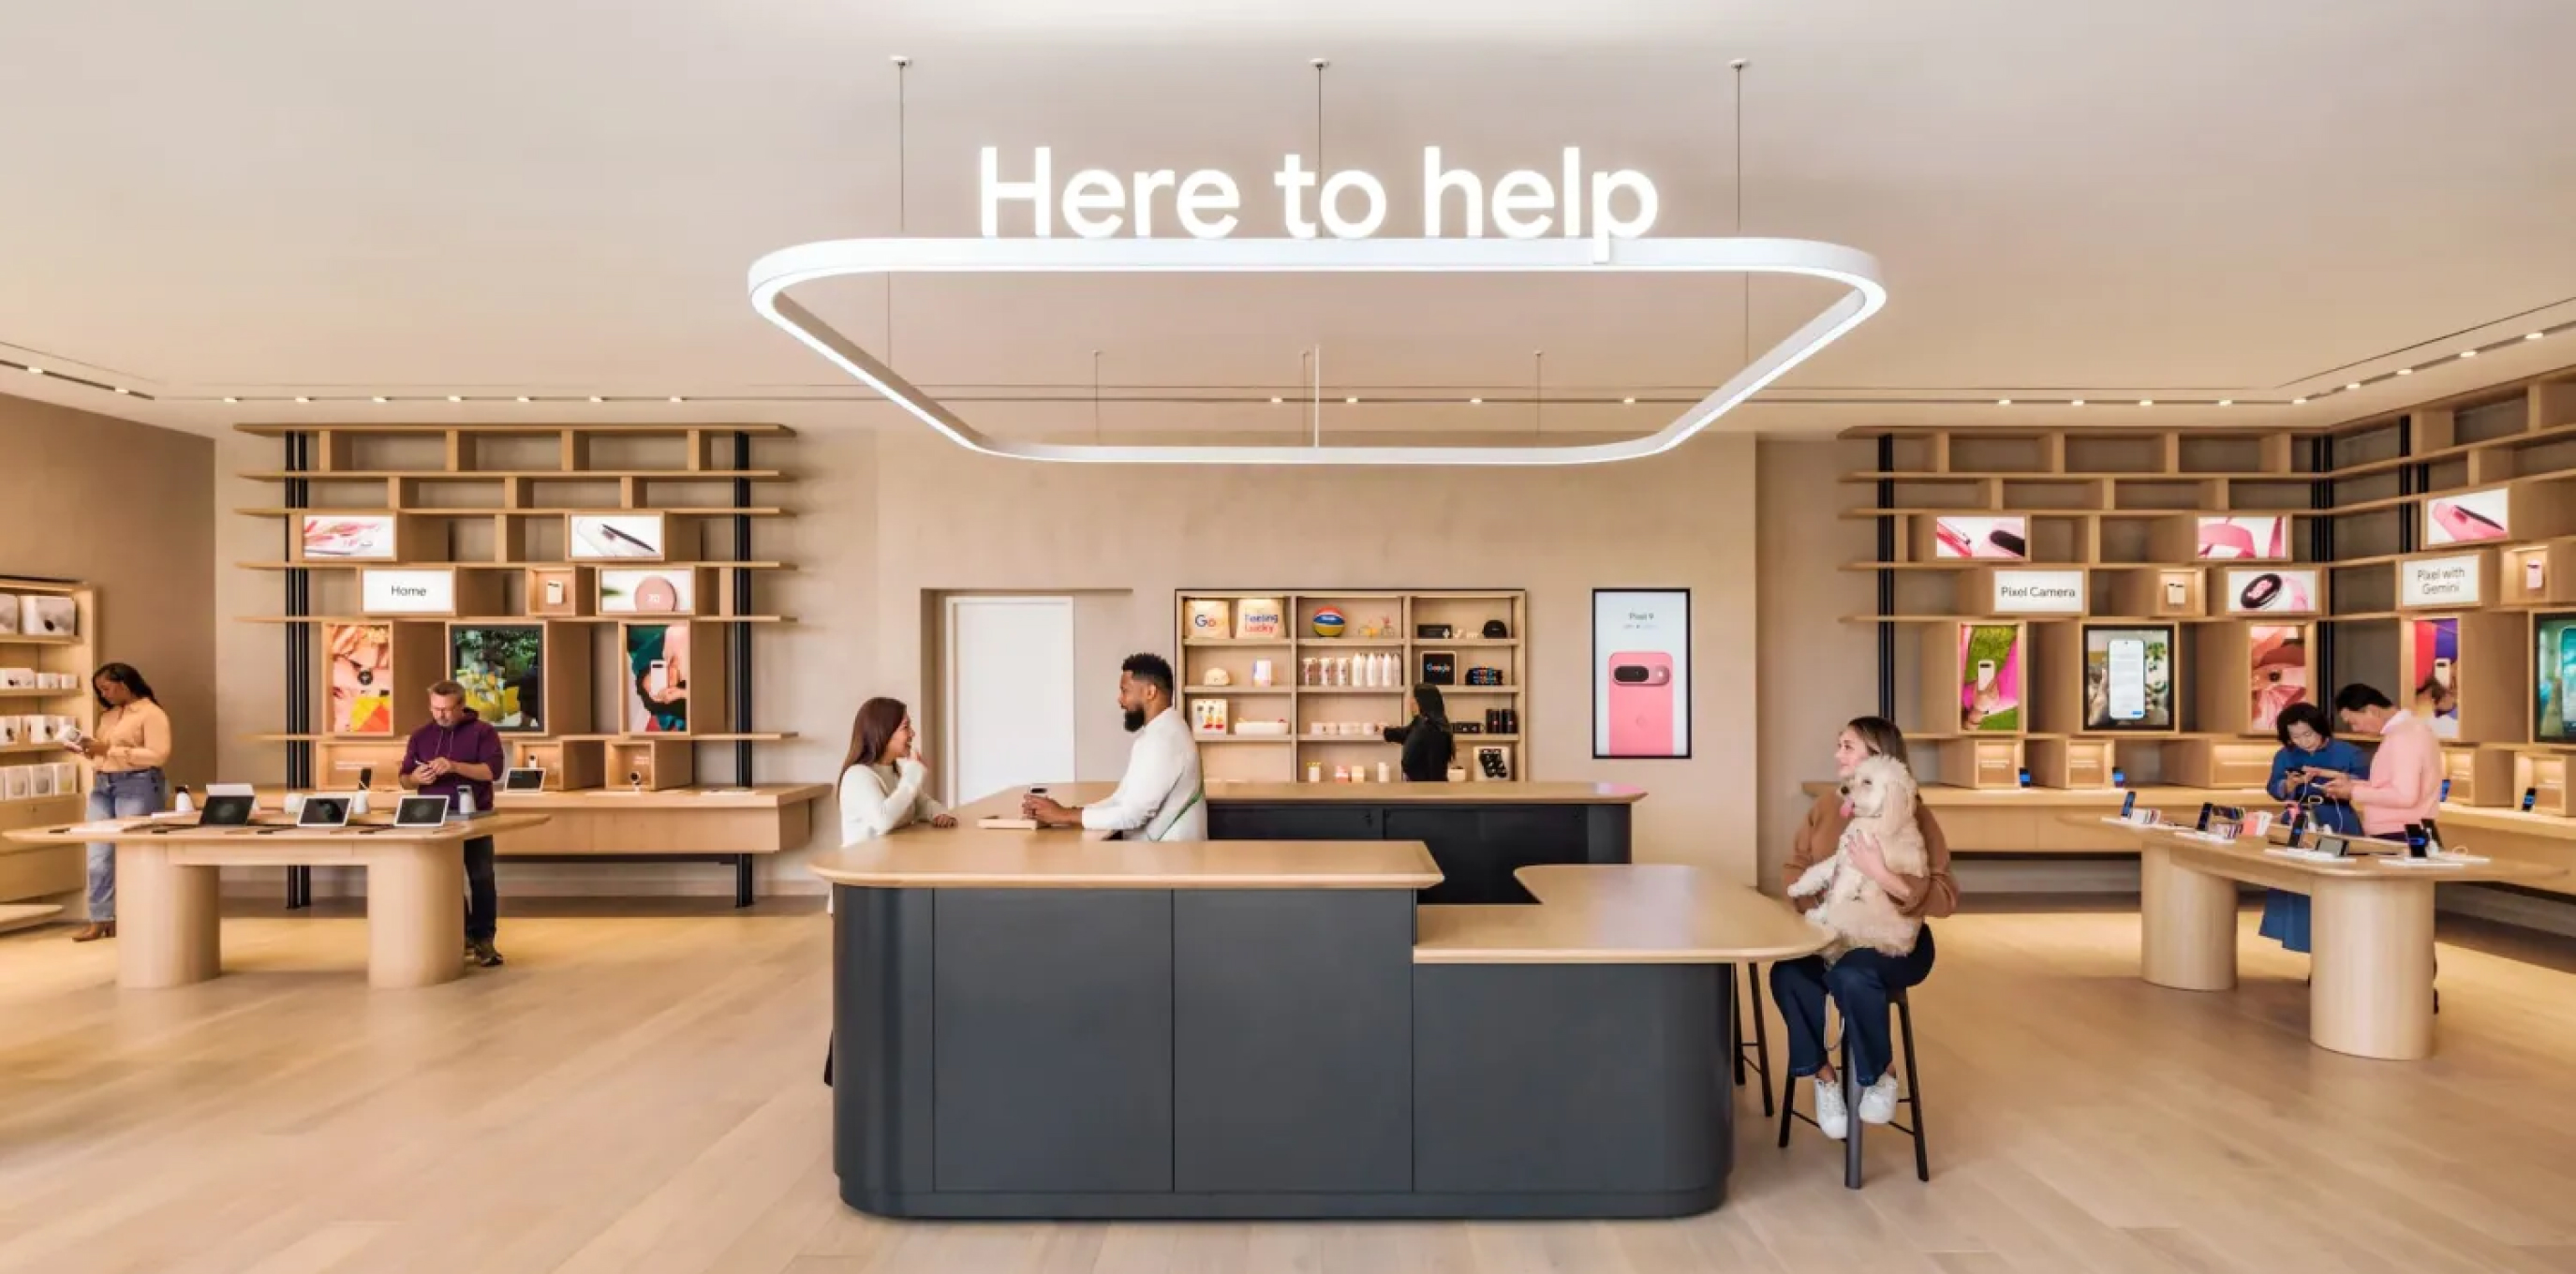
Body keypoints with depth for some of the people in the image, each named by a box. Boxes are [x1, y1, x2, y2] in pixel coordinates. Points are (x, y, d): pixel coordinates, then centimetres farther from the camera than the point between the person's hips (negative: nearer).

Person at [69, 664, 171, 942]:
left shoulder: (151, 713, -4)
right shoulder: (108, 716, 19)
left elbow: (159, 756, -14)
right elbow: (102, 753, 25)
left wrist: (110, 749, -16)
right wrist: (85, 750, 4)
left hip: (137, 786, -7)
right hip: (102, 786, 7)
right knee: (98, 855, 0)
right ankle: (101, 918, 3)